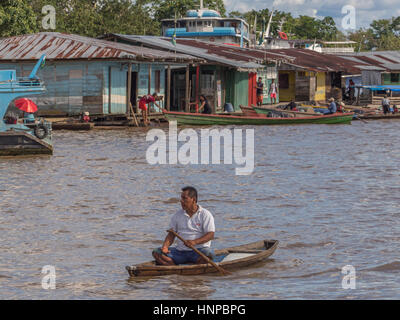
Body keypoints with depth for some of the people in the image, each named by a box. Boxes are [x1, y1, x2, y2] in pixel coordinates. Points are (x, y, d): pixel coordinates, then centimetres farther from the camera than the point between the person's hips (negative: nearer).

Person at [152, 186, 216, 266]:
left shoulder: (205, 214, -1)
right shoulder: (177, 215, 13)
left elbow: (211, 235, -10)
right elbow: (171, 234, 13)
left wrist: (194, 242, -26)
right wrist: (165, 246, -9)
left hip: (199, 250, -4)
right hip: (180, 251, 4)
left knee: (208, 254, -38)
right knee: (156, 253, -15)